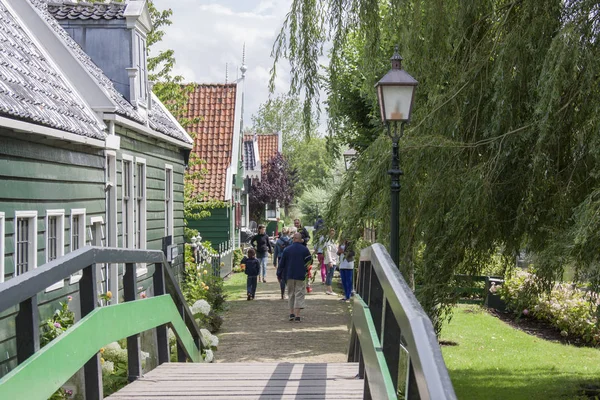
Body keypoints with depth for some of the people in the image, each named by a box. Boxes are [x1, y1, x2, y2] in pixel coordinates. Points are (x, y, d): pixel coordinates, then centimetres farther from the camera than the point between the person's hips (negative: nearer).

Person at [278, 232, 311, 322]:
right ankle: (297, 315, -9)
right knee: (299, 295, -1)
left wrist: (279, 273, 14)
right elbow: (310, 260, 8)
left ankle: (291, 314, 15)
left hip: (290, 275, 2)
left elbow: (282, 262, 4)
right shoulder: (304, 249, -5)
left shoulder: (287, 249, -1)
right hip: (301, 275, -2)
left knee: (291, 294, 16)